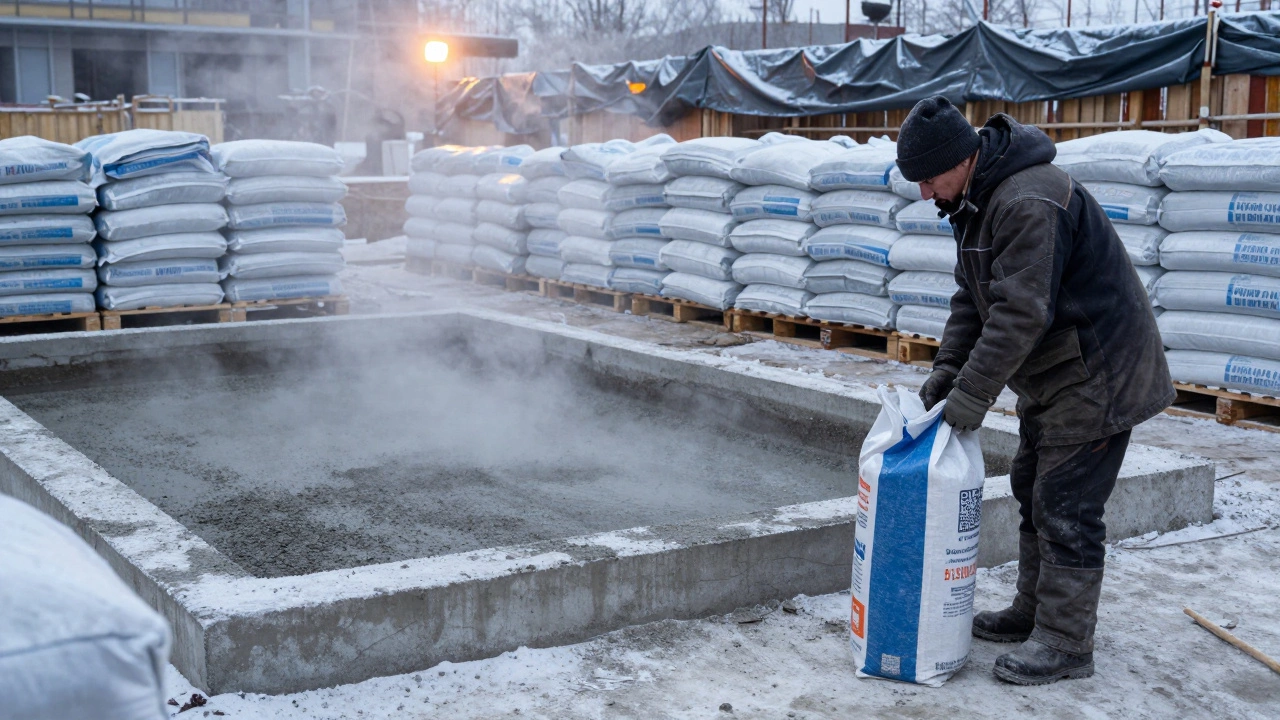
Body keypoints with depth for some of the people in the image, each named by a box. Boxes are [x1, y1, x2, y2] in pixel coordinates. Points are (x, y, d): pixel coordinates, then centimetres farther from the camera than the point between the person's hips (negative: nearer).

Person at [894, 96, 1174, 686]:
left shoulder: (1029, 202, -27)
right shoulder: (976, 200, 8)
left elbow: (1020, 313, -30)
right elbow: (973, 297, 12)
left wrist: (971, 396, -27)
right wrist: (948, 367, -1)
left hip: (1094, 375, -11)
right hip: (1051, 377, 11)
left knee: (1066, 507, -6)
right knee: (1033, 490, 17)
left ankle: (1064, 644, 3)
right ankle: (1033, 612, 30)